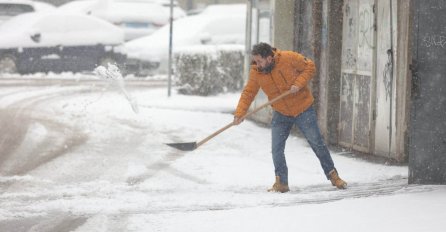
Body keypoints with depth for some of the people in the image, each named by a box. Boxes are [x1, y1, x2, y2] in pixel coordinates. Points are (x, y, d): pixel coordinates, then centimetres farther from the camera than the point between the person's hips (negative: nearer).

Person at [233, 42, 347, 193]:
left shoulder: (289, 58, -21)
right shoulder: (255, 72, -11)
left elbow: (310, 67, -10)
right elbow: (248, 93, -8)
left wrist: (299, 83, -24)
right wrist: (239, 113, -20)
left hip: (303, 109, -3)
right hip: (281, 114, 3)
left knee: (317, 144, 4)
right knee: (277, 149, -6)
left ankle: (333, 175, 19)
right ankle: (281, 183, 6)